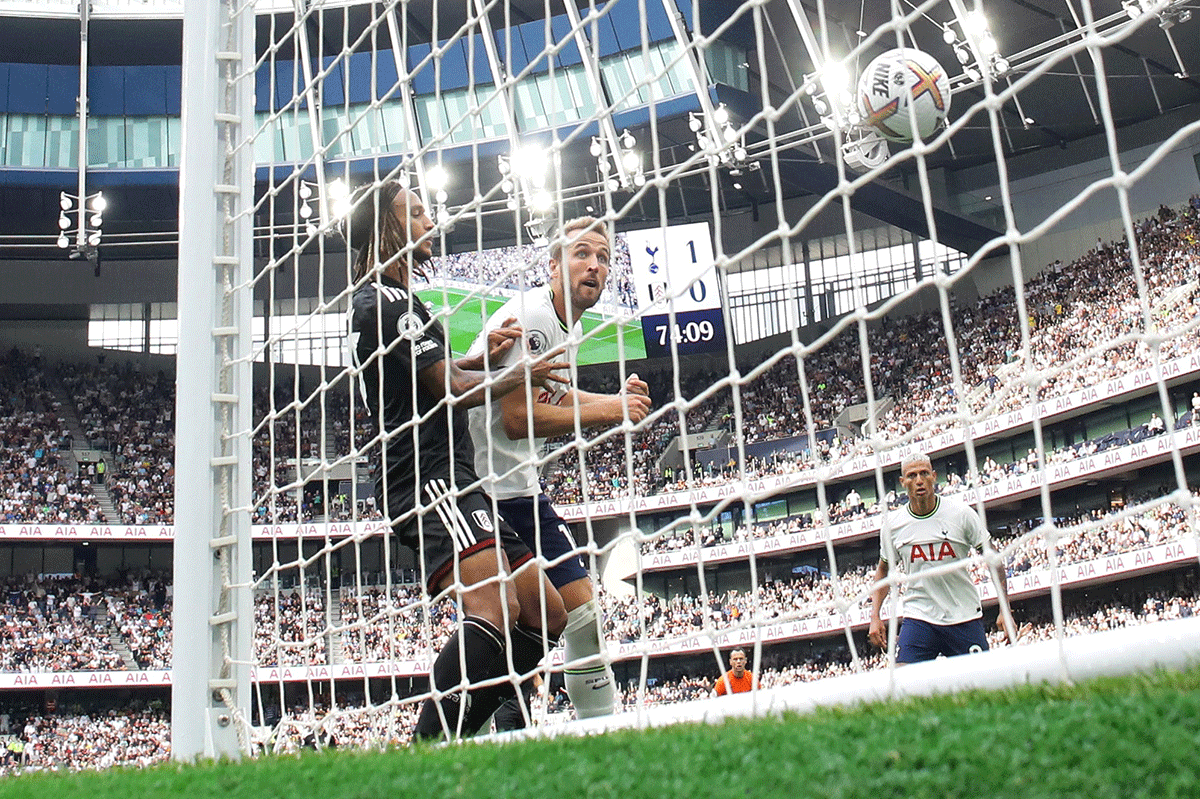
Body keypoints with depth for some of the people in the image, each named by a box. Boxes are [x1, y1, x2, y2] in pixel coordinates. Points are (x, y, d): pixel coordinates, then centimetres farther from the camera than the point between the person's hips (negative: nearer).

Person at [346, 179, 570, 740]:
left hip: (449, 482, 11)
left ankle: (446, 744, 4)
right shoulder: (386, 301, -7)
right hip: (429, 479, -11)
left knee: (544, 615, 6)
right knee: (495, 609, -30)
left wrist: (482, 356, 24)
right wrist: (519, 376, 3)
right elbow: (452, 391, -13)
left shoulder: (377, 301, 27)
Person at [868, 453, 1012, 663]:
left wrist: (1004, 609, -6)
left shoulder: (961, 513, -6)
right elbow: (884, 570, 15)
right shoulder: (893, 524, 0)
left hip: (965, 617, 0)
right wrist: (875, 616, 5)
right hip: (918, 617, 1)